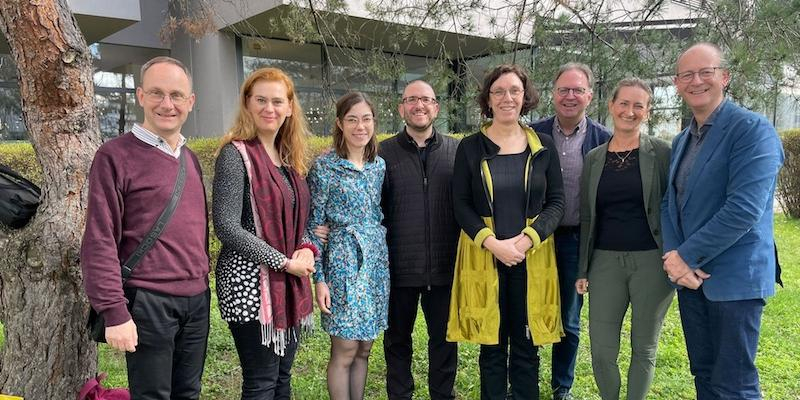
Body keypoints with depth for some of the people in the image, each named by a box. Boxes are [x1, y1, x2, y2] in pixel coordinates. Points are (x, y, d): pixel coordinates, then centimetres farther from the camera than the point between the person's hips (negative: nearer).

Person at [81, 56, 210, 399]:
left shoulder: (190, 158, 11)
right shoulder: (115, 155, -9)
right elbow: (99, 242, -12)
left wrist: (203, 282, 15)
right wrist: (114, 312, -15)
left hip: (197, 300, 6)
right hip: (149, 302, -6)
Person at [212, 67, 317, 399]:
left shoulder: (289, 158, 10)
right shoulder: (235, 154, -11)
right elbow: (226, 227, -18)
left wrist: (306, 248, -3)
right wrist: (284, 262, -16)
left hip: (289, 284, 7)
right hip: (251, 284, -7)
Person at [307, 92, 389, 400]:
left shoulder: (379, 164, 8)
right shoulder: (324, 166, -7)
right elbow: (314, 225, -7)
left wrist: (386, 257, 11)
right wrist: (319, 278, -11)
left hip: (377, 261, 5)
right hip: (343, 262, -5)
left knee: (363, 349, 14)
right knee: (344, 351, 2)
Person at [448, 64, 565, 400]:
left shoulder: (544, 146, 4)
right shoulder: (470, 147, 1)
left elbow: (556, 201, 3)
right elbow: (461, 205, -1)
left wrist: (527, 239, -13)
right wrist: (492, 243, -14)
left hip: (531, 257, 1)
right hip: (483, 256, -1)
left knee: (526, 344, 8)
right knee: (491, 344, 8)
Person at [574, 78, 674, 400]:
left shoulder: (661, 153, -1)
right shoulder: (594, 158, 7)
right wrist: (583, 269, 9)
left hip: (651, 261, -2)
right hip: (605, 261, 2)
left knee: (644, 348, 10)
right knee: (601, 351, 3)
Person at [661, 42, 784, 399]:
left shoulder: (753, 130, -12)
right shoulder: (681, 141, 13)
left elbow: (744, 209, -22)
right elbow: (669, 202, 10)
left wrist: (687, 256, -16)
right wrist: (675, 257, -7)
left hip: (734, 277, -7)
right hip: (689, 275, 7)